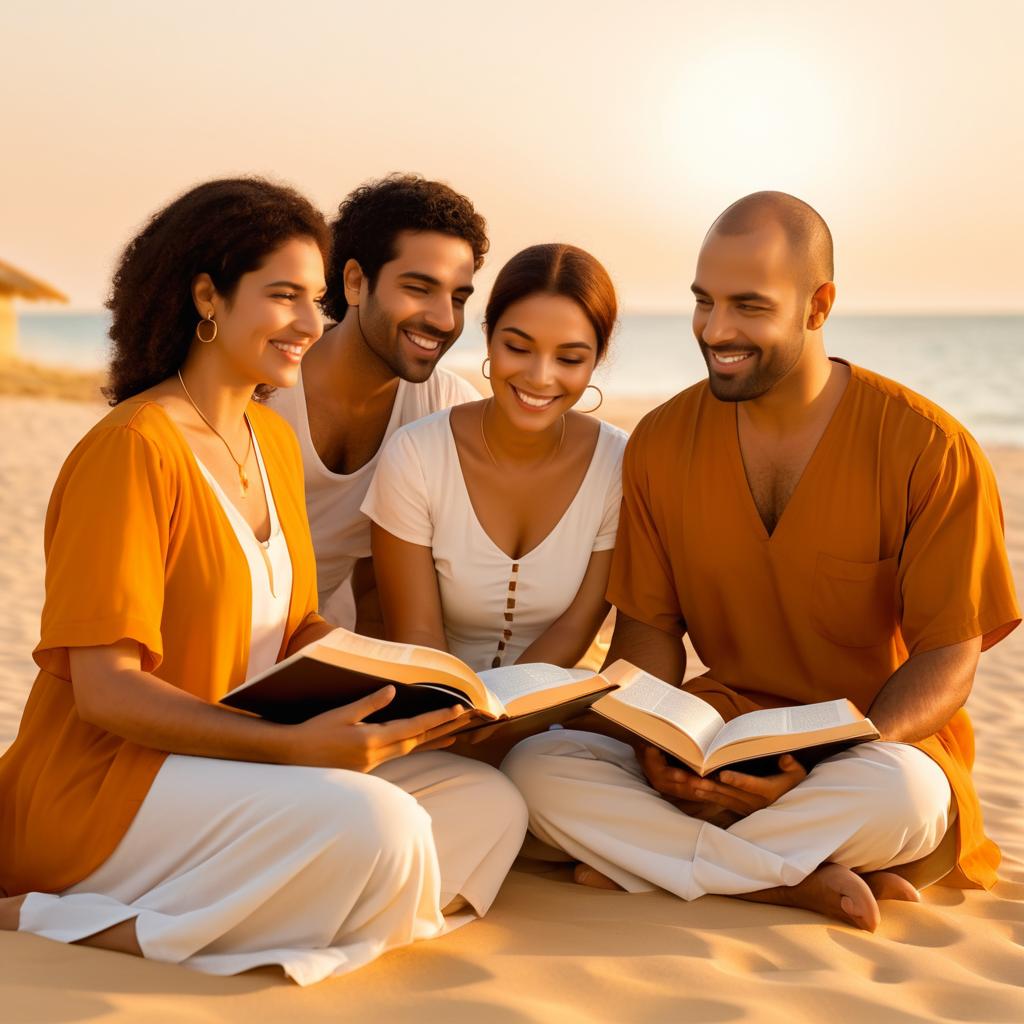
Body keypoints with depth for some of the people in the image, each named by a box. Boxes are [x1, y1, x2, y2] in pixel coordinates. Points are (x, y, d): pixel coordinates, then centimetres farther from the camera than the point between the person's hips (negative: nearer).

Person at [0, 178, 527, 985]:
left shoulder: (274, 439, 13)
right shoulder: (135, 447, -14)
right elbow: (104, 687, -18)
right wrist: (291, 745, -29)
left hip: (243, 762, 9)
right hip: (109, 781, -9)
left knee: (490, 807, -8)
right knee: (376, 828, -31)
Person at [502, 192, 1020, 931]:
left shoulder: (930, 450, -11)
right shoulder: (662, 442, 1)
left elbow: (949, 656, -10)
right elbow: (648, 626, 5)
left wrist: (819, 764, -25)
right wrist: (654, 743, -16)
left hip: (877, 740, -3)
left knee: (898, 790, -39)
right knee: (537, 766, -22)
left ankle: (644, 861, -18)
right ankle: (798, 883, -22)